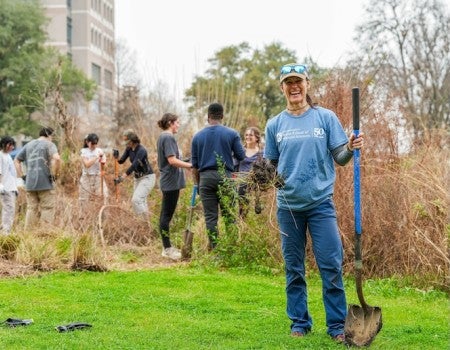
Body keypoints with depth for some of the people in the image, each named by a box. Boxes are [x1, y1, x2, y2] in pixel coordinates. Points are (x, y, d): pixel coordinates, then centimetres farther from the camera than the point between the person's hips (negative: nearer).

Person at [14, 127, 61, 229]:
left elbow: (16, 160, 20)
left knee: (31, 209, 11)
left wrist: (21, 176, 17)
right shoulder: (49, 144, -3)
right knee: (47, 209, 0)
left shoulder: (28, 145, 17)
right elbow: (56, 158, -21)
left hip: (30, 183, 6)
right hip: (45, 183, -6)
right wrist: (54, 174, -11)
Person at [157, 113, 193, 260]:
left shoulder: (163, 137, 17)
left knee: (166, 215, 12)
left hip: (167, 181, 11)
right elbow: (172, 160, -22)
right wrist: (191, 165, -21)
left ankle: (167, 247, 17)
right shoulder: (168, 138, -14)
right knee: (167, 215, -7)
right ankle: (167, 248, -4)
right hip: (171, 181, -11)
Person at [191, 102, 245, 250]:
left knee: (210, 217, 3)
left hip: (205, 177, 1)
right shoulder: (232, 134, -1)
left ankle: (215, 250, 3)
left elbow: (194, 164, 9)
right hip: (225, 176, -1)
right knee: (229, 215, 5)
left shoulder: (197, 136, 6)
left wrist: (198, 183, 19)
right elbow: (241, 156, 3)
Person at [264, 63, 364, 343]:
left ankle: (337, 325, 3)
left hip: (321, 203, -2)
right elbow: (270, 164, 12)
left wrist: (350, 148, -20)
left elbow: (339, 157, 0)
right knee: (294, 269, 9)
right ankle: (300, 323, 20)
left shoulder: (326, 118, 1)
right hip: (288, 206, 2)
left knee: (331, 266, -6)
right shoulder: (275, 125, 7)